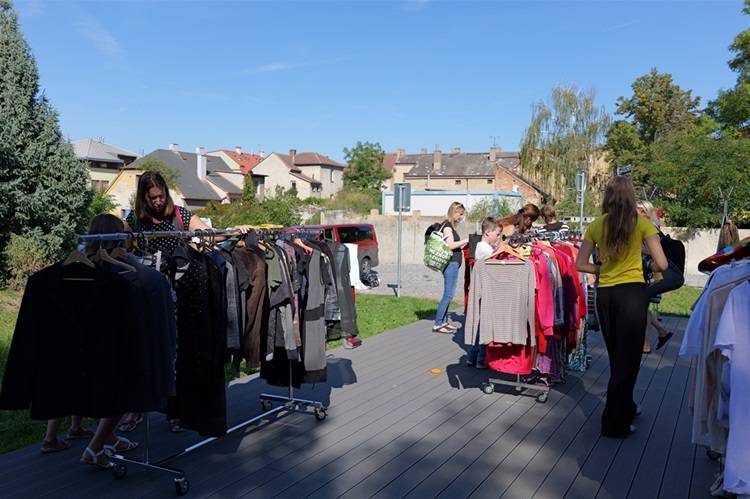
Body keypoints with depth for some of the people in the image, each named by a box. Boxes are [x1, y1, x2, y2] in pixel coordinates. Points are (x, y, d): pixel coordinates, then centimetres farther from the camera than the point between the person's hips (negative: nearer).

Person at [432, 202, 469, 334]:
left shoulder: (451, 226, 18)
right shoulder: (447, 225, -10)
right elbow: (450, 245, -19)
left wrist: (465, 243, 13)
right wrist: (466, 240, -14)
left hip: (454, 264, 10)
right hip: (450, 264, -10)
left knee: (448, 295, 11)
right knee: (448, 295, -10)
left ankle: (444, 322, 17)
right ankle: (437, 325, -7)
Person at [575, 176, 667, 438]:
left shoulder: (596, 225, 4)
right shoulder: (641, 223, -5)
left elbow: (580, 264, 6)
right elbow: (661, 264, -6)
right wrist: (647, 266, 15)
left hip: (604, 294, 4)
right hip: (632, 292, -4)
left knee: (616, 356, 19)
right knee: (627, 357, 4)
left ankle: (626, 407, 38)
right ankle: (614, 423, 8)